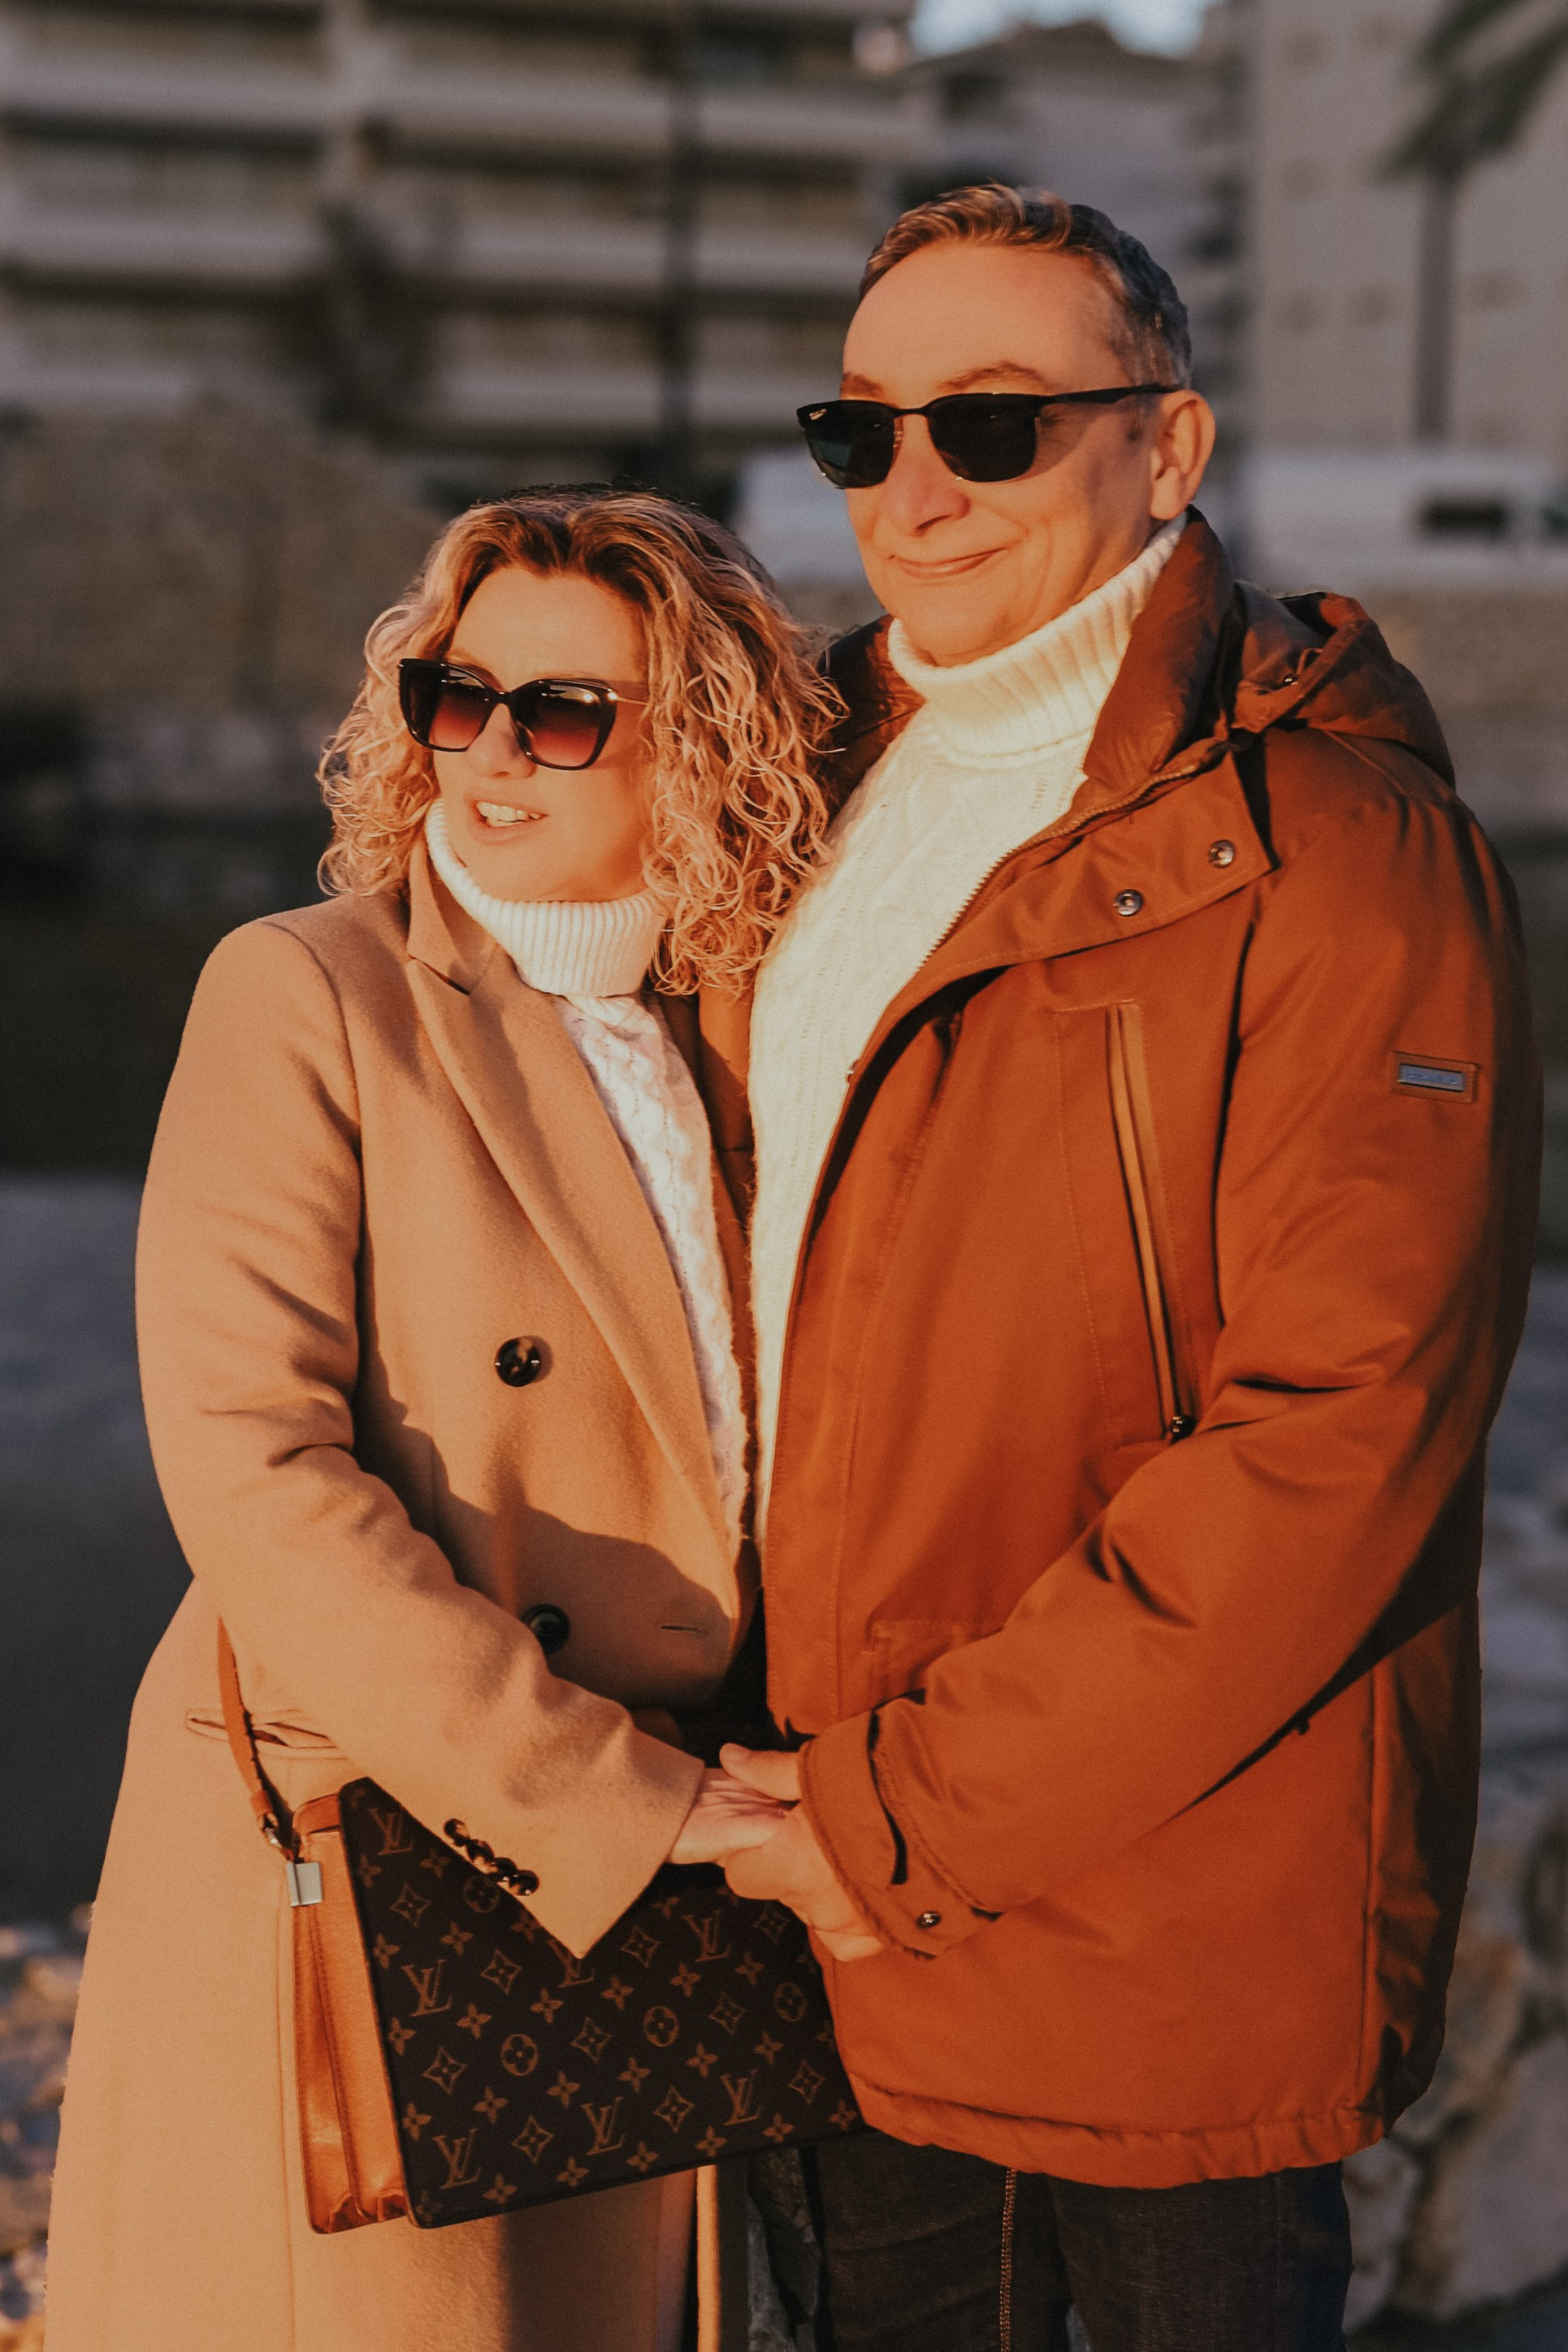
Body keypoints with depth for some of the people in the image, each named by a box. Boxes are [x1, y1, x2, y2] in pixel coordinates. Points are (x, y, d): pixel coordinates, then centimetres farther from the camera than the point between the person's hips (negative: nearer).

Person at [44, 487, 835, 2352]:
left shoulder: (715, 1038, 9)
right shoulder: (308, 995, -8)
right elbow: (254, 1471, -17)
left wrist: (732, 1801, -1)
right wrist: (620, 1800, -18)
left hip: (643, 1902, 5)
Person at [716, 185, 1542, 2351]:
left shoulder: (1338, 850, -14)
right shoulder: (838, 801, 9)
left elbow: (1343, 1437, -21)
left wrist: (920, 1810, -18)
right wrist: (801, 1797, 7)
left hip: (1181, 1948, -6)